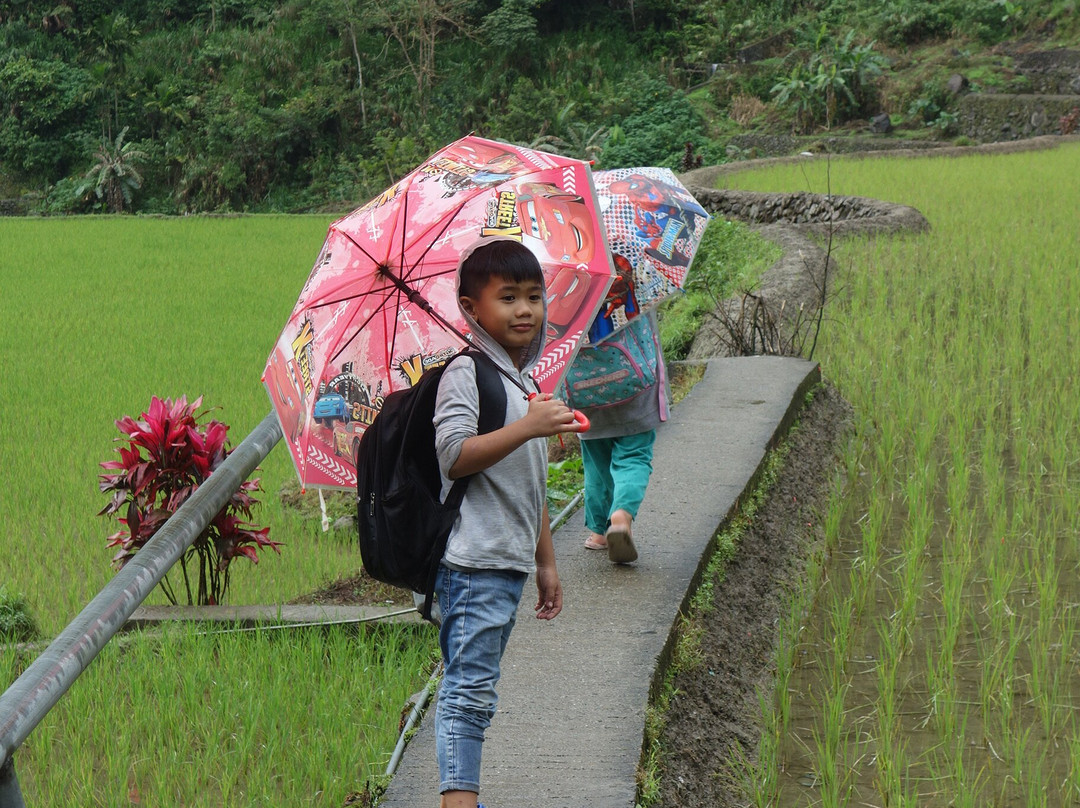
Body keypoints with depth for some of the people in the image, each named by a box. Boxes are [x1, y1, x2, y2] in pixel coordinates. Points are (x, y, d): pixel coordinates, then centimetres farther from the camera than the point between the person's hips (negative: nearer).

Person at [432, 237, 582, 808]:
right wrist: (526, 427, -28)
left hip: (511, 562, 9)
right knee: (469, 688, -15)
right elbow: (454, 456, -20)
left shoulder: (527, 384, 21)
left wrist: (546, 562, 28)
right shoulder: (465, 374, -7)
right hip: (472, 564, -9)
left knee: (475, 689, 11)